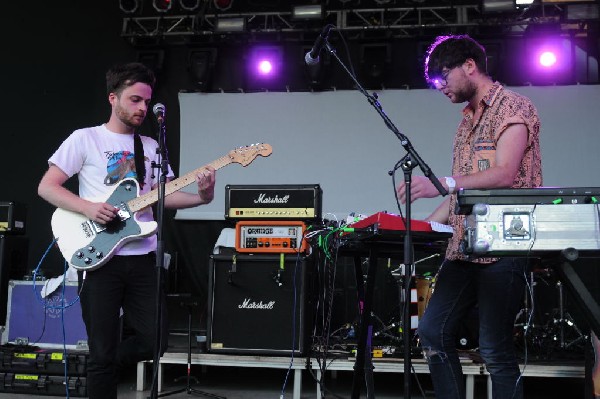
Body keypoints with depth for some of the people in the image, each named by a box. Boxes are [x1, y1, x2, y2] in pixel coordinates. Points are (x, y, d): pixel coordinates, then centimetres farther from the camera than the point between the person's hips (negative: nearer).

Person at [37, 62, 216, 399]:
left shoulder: (151, 146, 15)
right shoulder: (84, 139, 0)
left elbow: (163, 196, 11)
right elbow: (47, 187, -3)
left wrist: (201, 198, -8)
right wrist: (88, 207, -18)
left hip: (143, 257, 5)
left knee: (154, 340, 3)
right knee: (103, 352, -2)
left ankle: (102, 367, 28)